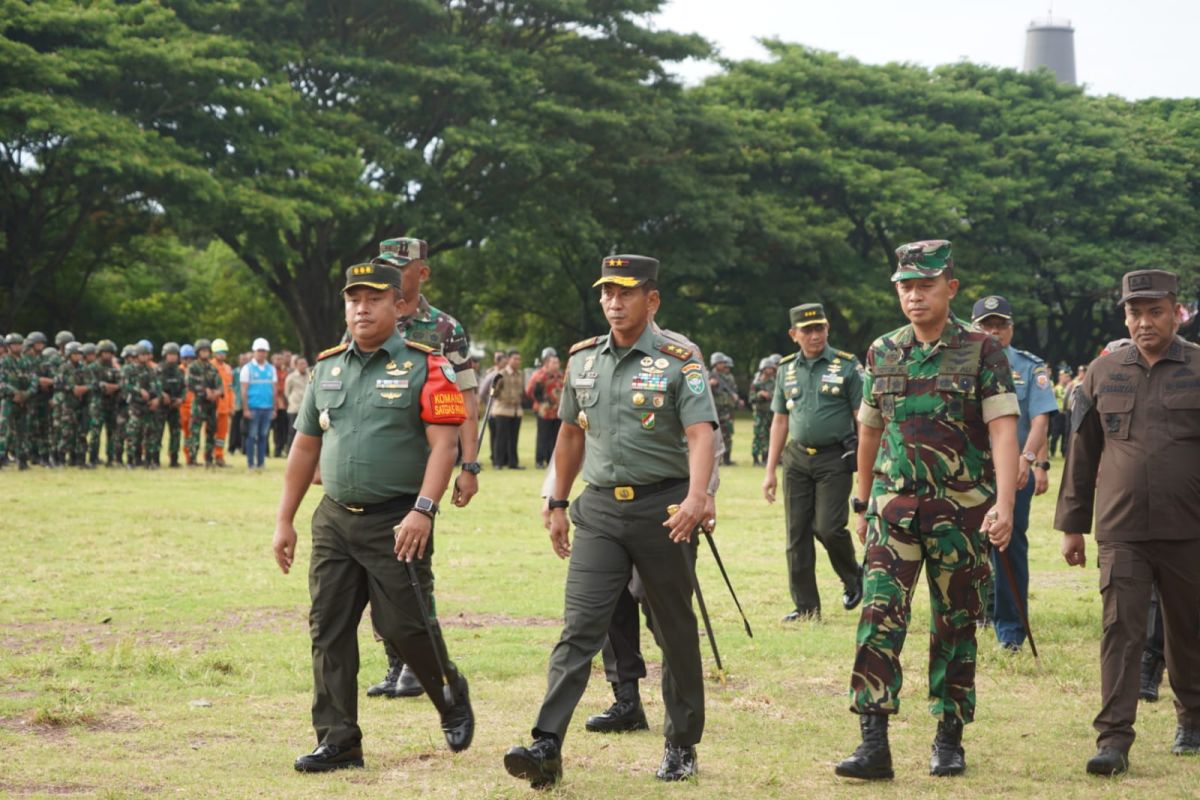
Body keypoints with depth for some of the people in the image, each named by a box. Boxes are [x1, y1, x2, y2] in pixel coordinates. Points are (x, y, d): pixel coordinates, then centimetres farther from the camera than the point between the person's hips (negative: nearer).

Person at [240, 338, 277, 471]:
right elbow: (244, 390, -2)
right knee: (252, 436, -2)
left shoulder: (271, 369, 13)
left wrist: (274, 409, 8)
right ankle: (251, 463, 2)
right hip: (253, 408, -3)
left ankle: (261, 462, 9)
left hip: (267, 408, 3)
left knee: (263, 436, 5)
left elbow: (274, 389, 13)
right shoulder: (247, 369, 2)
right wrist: (245, 409, -9)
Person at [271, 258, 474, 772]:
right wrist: (284, 520, 14)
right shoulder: (327, 368, 13)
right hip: (335, 519, 5)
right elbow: (305, 446, 17)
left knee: (404, 623, -6)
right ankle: (338, 741, 8)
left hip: (397, 522, -5)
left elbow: (444, 442, -12)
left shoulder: (424, 367, -4)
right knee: (329, 630, 2)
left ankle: (452, 699, 22)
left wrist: (422, 511, -22)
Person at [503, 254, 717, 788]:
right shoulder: (583, 359, 10)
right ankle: (547, 748, -16)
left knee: (675, 633, 8)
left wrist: (696, 497, -34)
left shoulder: (678, 362, -6)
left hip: (662, 509, -3)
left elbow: (700, 434, -18)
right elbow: (570, 434, 21)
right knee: (579, 628, -8)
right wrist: (557, 505, 21)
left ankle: (682, 745, 22)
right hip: (599, 510, 3)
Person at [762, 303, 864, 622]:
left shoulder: (847, 366, -3)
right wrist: (770, 470, 11)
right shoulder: (787, 369, 10)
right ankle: (806, 606, 9)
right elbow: (780, 420, 14)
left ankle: (853, 577, 18)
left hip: (835, 458, -4)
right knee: (797, 533, 2)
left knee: (829, 528, -12)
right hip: (797, 458, 4)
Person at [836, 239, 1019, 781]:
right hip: (894, 506, 2)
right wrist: (862, 503, 23)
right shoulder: (882, 354, 8)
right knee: (880, 615, -11)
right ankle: (874, 743, -13)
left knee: (955, 625, 6)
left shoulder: (982, 352, -4)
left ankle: (949, 739, 19)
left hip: (961, 509, -2)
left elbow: (1003, 430, -12)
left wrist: (1004, 503, -24)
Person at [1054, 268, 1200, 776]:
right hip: (1120, 531, 1)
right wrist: (1072, 525, 11)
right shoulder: (1103, 372, 8)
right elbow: (1082, 453, 12)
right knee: (1120, 629, -7)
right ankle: (1114, 738, -8)